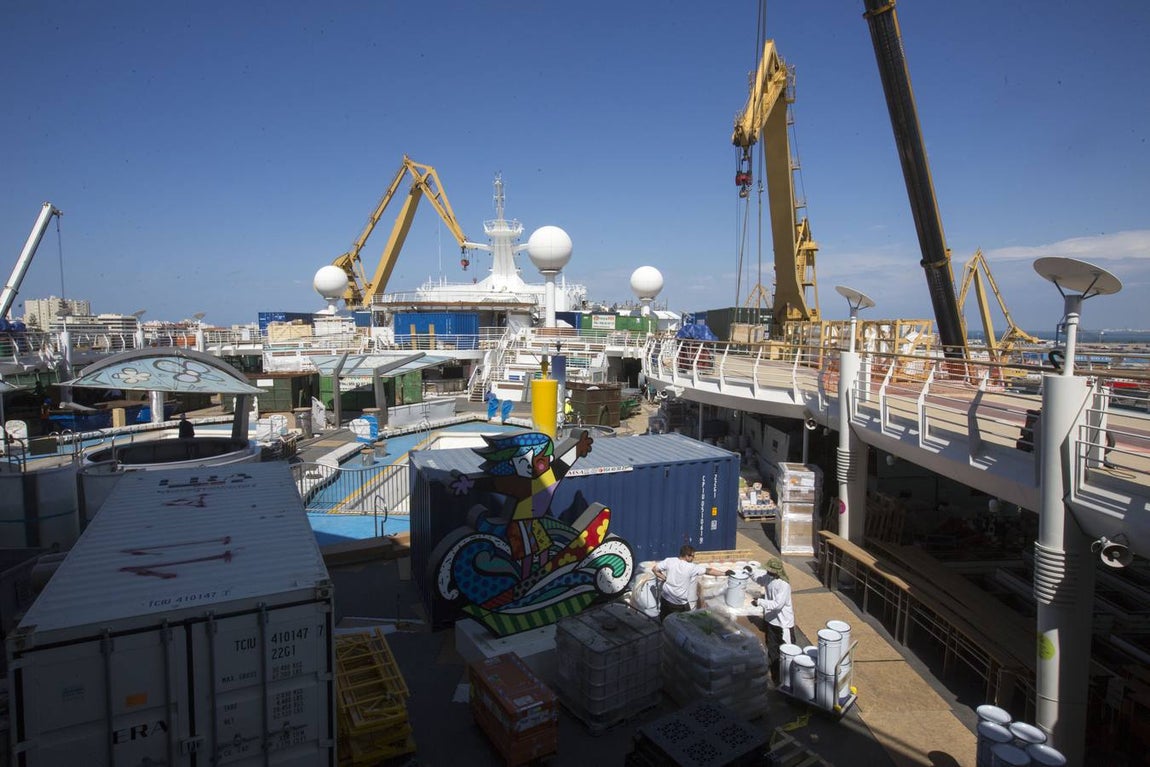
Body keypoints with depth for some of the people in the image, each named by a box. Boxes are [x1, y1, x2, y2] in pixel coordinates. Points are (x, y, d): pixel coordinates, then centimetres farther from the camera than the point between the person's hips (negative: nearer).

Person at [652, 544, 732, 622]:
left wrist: (664, 578, 5)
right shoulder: (691, 567, -17)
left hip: (666, 599, 4)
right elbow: (709, 571, -8)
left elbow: (654, 569, -4)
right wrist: (724, 573, 2)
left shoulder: (669, 561, -9)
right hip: (680, 604, -4)